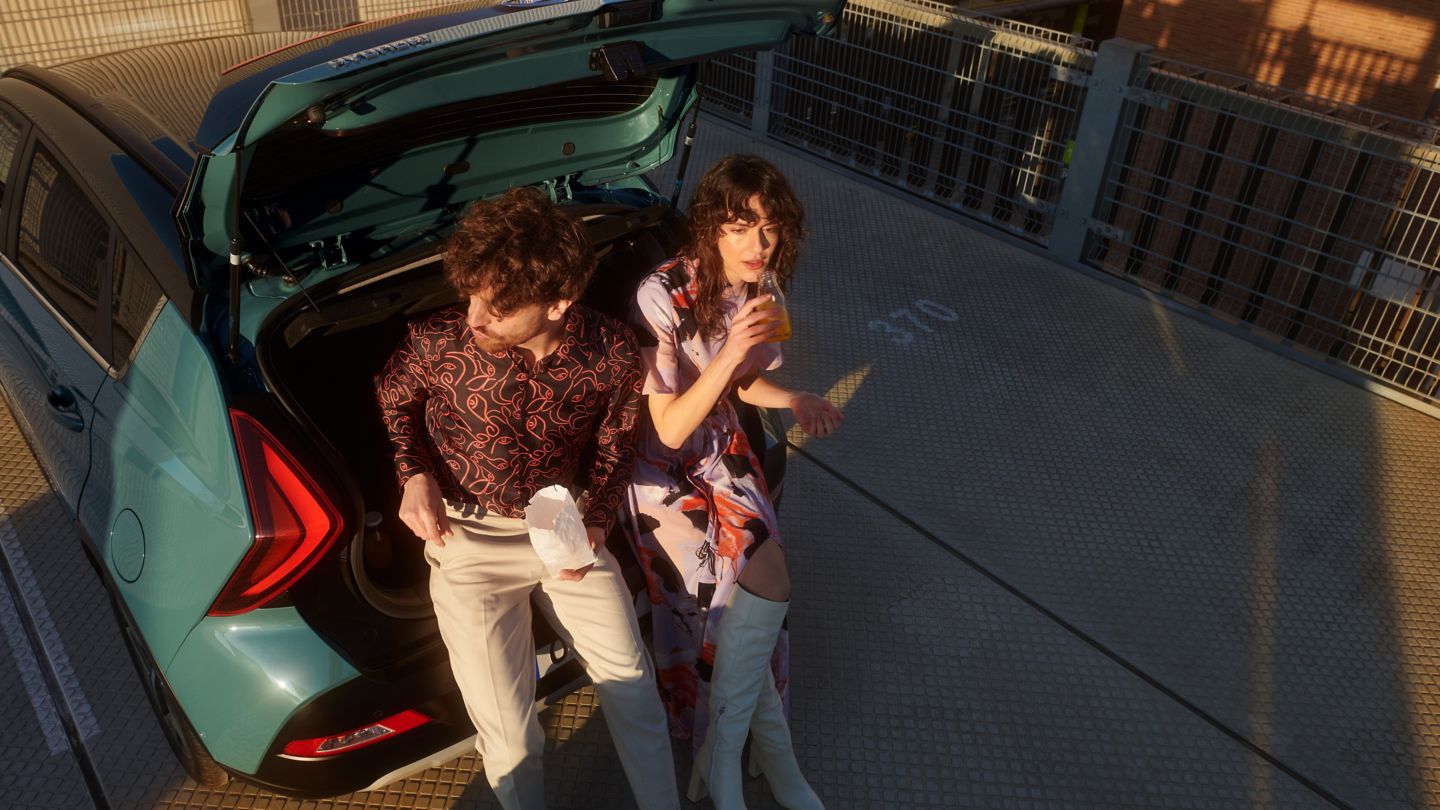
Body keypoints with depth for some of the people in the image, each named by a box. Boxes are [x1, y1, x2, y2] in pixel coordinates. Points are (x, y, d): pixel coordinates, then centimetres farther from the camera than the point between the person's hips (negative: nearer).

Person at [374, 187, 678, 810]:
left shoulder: (614, 354, -16)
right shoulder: (436, 341, -19)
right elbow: (392, 397, 5)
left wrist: (596, 521, -12)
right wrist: (415, 474, -10)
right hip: (471, 537, -1)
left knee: (632, 682, -1)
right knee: (508, 739, -4)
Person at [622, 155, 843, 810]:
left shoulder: (753, 290, -7)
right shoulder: (663, 296, -27)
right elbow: (670, 430, -24)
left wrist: (798, 402, -13)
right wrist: (729, 352, -37)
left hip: (723, 457, 6)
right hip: (663, 473, -5)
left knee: (763, 591, -8)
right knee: (762, 593, -11)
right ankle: (772, 751, 15)